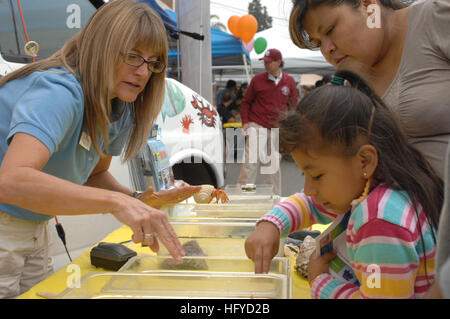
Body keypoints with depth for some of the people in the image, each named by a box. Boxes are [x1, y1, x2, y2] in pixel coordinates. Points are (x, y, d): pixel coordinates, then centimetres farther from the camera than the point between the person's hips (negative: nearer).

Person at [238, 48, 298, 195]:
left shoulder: (289, 81, 5)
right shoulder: (257, 79, 1)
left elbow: (293, 105, 12)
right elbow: (246, 102, 8)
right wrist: (245, 122, -2)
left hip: (277, 128, 2)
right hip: (257, 126, -2)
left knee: (274, 164, 10)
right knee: (251, 161, -9)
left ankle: (275, 197, 21)